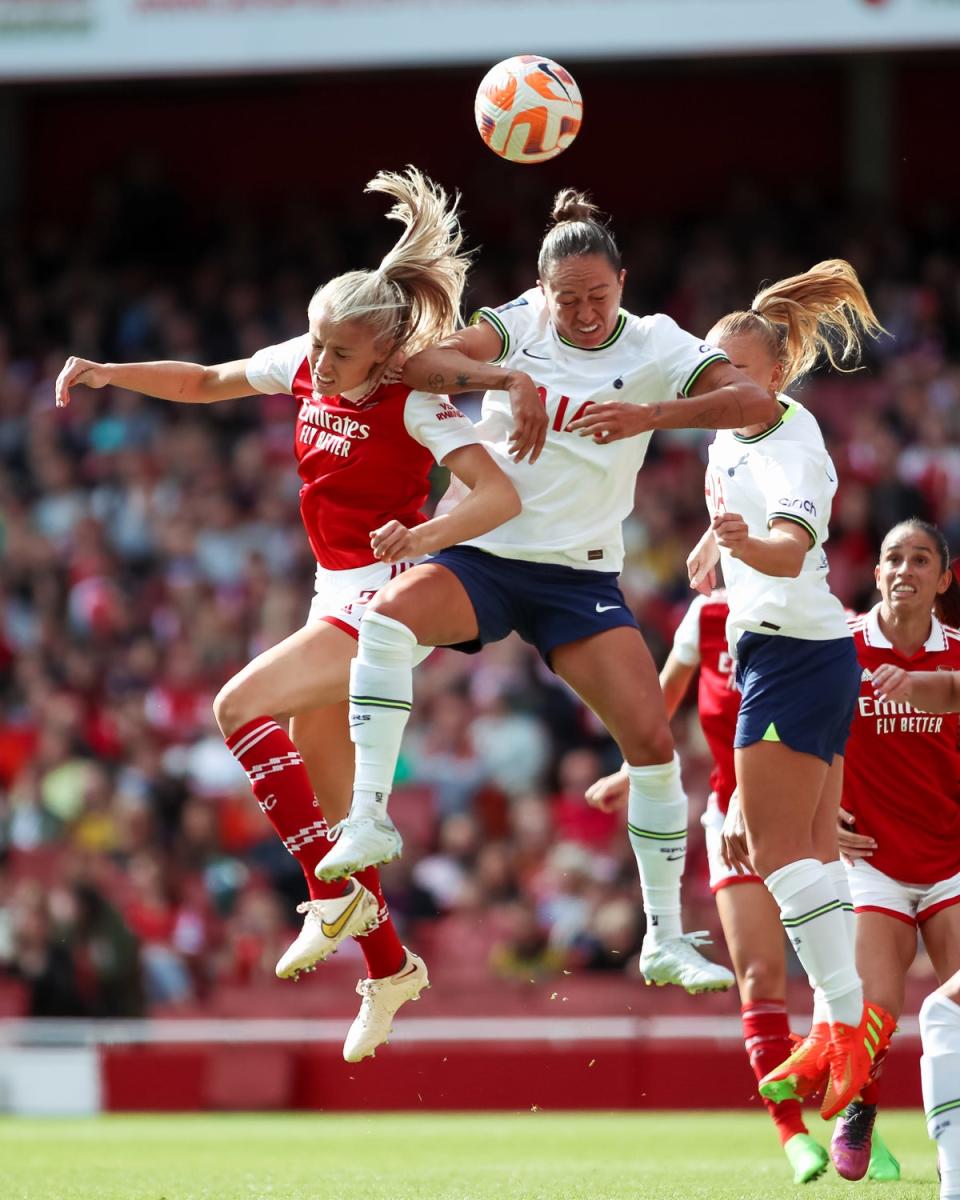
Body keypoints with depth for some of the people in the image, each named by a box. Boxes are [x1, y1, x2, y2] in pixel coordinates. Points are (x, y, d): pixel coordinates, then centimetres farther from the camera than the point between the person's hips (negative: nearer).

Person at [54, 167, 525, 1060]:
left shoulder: (412, 402, -18)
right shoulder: (304, 365, 1)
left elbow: (501, 494, -27)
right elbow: (209, 383, 18)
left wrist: (421, 536, -44)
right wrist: (110, 374, 6)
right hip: (337, 598, 8)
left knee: (241, 704, -25)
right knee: (324, 808, 9)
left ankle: (335, 894, -20)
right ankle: (387, 968, 24)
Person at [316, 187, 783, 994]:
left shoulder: (653, 345, -2)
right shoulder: (521, 325, -1)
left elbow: (756, 401, -17)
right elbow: (420, 365, -16)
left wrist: (649, 415, -30)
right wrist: (493, 375, -35)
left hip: (581, 577, 1)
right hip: (485, 557, -1)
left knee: (653, 739, -11)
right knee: (387, 614, -32)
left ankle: (666, 941, 3)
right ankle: (369, 819, -29)